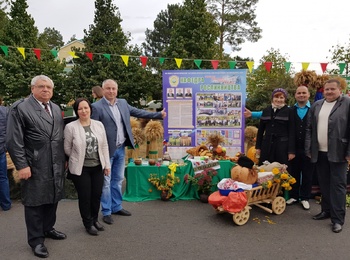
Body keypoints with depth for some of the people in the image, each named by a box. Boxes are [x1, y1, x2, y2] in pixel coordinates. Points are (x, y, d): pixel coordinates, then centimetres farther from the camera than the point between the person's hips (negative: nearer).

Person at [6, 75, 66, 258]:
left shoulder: (56, 108, 12)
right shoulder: (20, 107, -8)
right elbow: (14, 140, -12)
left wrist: (64, 158, 12)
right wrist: (21, 165, -16)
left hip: (56, 165, 6)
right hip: (35, 166, -6)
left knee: (52, 198, 17)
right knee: (34, 202, 7)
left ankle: (48, 229, 38)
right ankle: (36, 240, 22)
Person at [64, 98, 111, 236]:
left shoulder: (99, 125, 2)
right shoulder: (70, 127, -9)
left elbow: (104, 146, 5)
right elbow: (67, 148, -1)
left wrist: (107, 164, 4)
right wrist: (78, 158, 6)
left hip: (98, 167, 4)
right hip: (80, 168, -3)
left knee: (97, 195, 12)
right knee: (85, 197, 7)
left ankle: (95, 219, 35)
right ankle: (88, 223, 27)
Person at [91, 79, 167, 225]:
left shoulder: (123, 103, 8)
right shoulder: (97, 107, -11)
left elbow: (139, 112, 14)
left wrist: (159, 115, 13)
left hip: (121, 148, 6)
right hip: (106, 150, -6)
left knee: (118, 179, 16)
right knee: (106, 181, 4)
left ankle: (116, 207, 31)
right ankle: (106, 212, 16)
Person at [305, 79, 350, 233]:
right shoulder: (316, 105, 11)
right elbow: (309, 128, 10)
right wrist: (308, 149, 4)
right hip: (319, 152, 5)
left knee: (337, 185, 0)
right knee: (324, 184, 14)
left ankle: (338, 219, 7)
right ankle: (326, 210, 28)